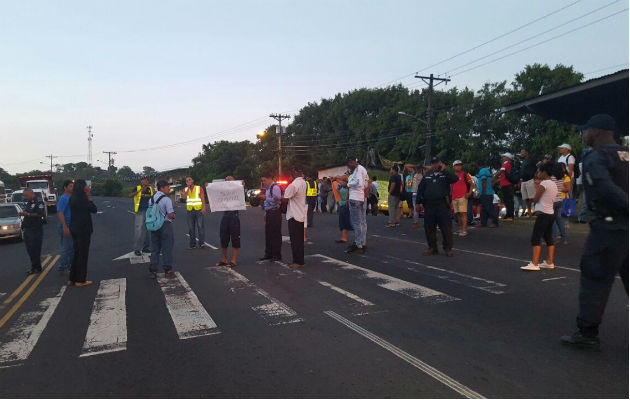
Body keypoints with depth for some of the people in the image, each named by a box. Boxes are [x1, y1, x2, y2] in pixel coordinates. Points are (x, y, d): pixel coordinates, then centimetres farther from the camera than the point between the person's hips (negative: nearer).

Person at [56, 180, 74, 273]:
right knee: (66, 248, -3)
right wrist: (65, 227, -25)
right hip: (65, 227, -9)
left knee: (72, 248, 14)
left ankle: (70, 267, 24)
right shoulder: (63, 199, -13)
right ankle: (62, 268, 7)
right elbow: (60, 213, -20)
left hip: (72, 227, 9)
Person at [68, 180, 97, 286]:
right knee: (83, 255, 1)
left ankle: (72, 279, 23)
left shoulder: (73, 198, 7)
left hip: (74, 229, 9)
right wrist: (88, 196, -8)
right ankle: (80, 280, 8)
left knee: (76, 253, 18)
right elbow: (94, 209, -11)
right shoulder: (82, 199, -18)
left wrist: (87, 196, 6)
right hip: (83, 229, -9)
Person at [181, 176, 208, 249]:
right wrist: (188, 188, -7)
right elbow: (184, 197, -8)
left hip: (199, 209, -3)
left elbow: (203, 199, -1)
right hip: (189, 210, 3)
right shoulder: (185, 189, 10)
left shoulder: (199, 188, 3)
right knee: (191, 228, 5)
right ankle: (192, 244, 11)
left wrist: (204, 208, -13)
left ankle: (202, 243, -8)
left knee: (200, 226, -8)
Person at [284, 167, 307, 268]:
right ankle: (300, 260, 21)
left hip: (293, 216, -9)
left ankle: (298, 262, 3)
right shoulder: (303, 183, 8)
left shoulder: (293, 185, -20)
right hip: (301, 215, 9)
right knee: (300, 240, 14)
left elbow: (285, 199, -17)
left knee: (295, 240, -1)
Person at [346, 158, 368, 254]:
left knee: (356, 222, -7)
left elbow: (358, 183, -21)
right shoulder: (363, 169, 20)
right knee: (362, 222, 11)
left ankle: (358, 246, -5)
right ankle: (362, 244, 18)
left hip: (355, 198, -10)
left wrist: (349, 184, -7)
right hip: (362, 198, 10)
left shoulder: (358, 169, -9)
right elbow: (366, 185, 22)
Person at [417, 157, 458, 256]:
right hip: (429, 206, 4)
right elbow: (420, 189, 15)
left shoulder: (445, 175, 7)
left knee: (446, 228, -2)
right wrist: (418, 202, 7)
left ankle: (448, 248, 7)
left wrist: (444, 170, -12)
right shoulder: (426, 177, 17)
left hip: (443, 206, -3)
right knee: (429, 228, 6)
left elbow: (455, 179, -15)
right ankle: (432, 248, 17)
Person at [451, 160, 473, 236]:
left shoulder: (464, 174, 1)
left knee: (463, 213, -12)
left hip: (462, 197, -6)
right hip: (454, 198, 6)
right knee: (458, 214, 10)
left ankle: (464, 230, -14)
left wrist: (469, 193, -7)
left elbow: (471, 184, 2)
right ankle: (460, 229, 18)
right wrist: (450, 195, 19)